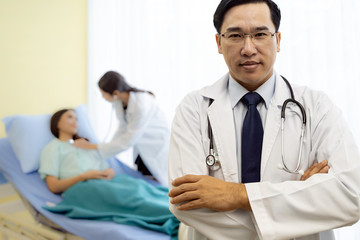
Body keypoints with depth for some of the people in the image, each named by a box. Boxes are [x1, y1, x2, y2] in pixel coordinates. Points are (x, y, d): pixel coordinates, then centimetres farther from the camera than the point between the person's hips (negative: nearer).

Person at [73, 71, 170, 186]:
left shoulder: (141, 105, -33)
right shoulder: (119, 100, -11)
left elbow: (127, 142, -27)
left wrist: (91, 146, -22)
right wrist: (109, 148, -4)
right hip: (141, 149, 7)